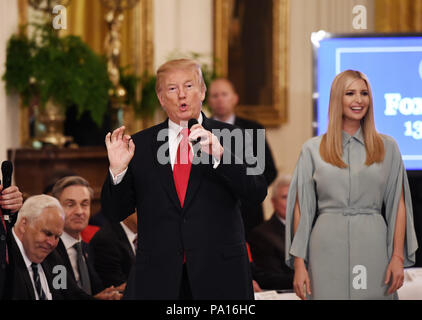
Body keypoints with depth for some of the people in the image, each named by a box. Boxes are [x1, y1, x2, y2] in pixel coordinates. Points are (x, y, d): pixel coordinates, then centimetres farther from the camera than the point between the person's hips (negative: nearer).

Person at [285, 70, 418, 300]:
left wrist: (398, 257, -5)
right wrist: (299, 264, -3)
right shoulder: (312, 149, 6)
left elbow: (398, 204, 5)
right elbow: (301, 209, 4)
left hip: (372, 244, 1)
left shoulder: (387, 147, 8)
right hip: (327, 244, 0)